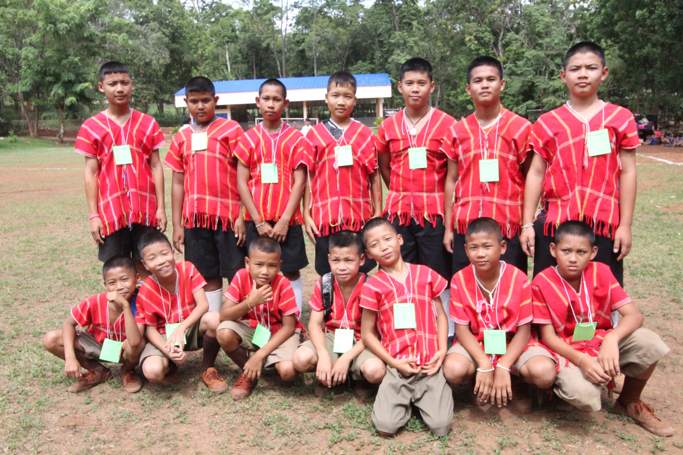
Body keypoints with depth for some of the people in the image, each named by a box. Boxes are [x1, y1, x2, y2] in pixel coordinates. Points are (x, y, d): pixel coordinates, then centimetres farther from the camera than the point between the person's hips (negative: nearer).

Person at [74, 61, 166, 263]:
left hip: (145, 211, 1)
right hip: (111, 212, -1)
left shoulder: (148, 123, 5)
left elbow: (156, 166, 5)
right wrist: (93, 215, -2)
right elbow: (91, 173, 2)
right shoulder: (91, 127, 2)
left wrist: (160, 207, 1)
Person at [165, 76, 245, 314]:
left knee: (237, 275, 2)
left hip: (229, 215, -4)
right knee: (208, 277, 11)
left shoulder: (230, 129, -1)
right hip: (195, 218, 4)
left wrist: (242, 216, -9)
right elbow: (177, 183, 13)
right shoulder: (181, 137, 12)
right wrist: (177, 225, 9)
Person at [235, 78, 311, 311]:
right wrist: (259, 221, -7)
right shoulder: (248, 139, 4)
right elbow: (242, 182, 0)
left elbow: (299, 181, -4)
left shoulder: (296, 138, 0)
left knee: (291, 273, 6)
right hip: (257, 220, 1)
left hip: (287, 220, -1)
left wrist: (285, 220, -10)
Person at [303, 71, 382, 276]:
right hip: (324, 218, 1)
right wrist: (306, 214, 3)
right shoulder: (314, 134, 5)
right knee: (328, 276, 10)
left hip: (359, 217, 0)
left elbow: (374, 176, 5)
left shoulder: (365, 134, 3)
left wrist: (378, 213, 3)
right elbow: (308, 177, 7)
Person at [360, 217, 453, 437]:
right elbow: (367, 333, 1)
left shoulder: (425, 274, 6)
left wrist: (442, 350, -3)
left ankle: (419, 399, 21)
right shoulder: (373, 286, -2)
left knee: (441, 426, -10)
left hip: (430, 365, 1)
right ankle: (406, 400, 17)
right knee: (385, 426, -15)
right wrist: (394, 362, -7)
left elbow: (441, 315, 11)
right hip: (397, 367, -1)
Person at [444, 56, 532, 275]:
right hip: (465, 227, 2)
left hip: (509, 228, -2)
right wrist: (448, 228, 8)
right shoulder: (458, 130, 8)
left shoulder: (520, 127, 1)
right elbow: (452, 180, 11)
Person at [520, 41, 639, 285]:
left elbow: (627, 172, 3)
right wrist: (527, 224, 1)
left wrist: (625, 225, 0)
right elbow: (536, 173, 4)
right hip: (554, 223, 1)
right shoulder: (547, 122, 5)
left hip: (604, 224, 0)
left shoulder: (621, 118, 4)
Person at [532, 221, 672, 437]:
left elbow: (635, 315, -13)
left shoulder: (601, 272, -6)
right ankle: (568, 381, 6)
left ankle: (630, 403, 4)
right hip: (568, 353, -4)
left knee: (649, 342, -24)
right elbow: (548, 336, -12)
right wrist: (582, 360, -28)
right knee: (583, 395, -35)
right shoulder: (541, 283, -14)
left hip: (603, 345, 4)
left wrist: (611, 339, -33)